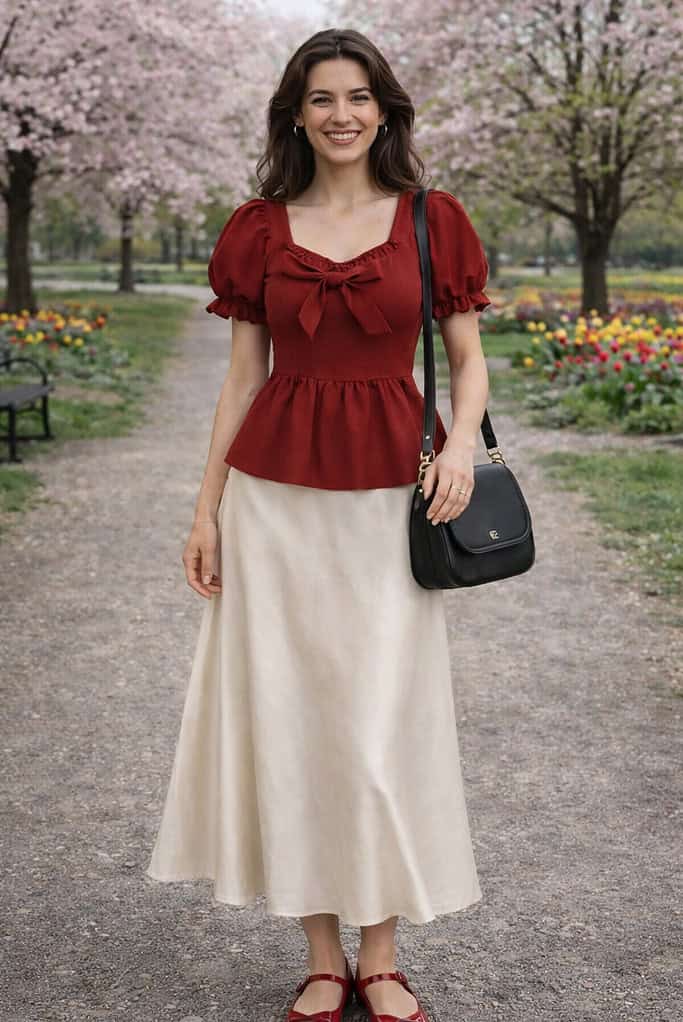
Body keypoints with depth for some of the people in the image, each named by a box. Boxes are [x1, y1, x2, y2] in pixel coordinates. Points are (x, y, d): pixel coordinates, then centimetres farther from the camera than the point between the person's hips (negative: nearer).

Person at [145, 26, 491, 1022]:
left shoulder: (434, 220, 4)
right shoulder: (259, 229, 7)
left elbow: (468, 358, 7)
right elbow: (244, 376, 8)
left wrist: (462, 441, -13)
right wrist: (207, 507, 4)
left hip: (389, 497, -1)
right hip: (276, 495, 2)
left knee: (387, 722, 2)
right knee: (287, 716, 4)